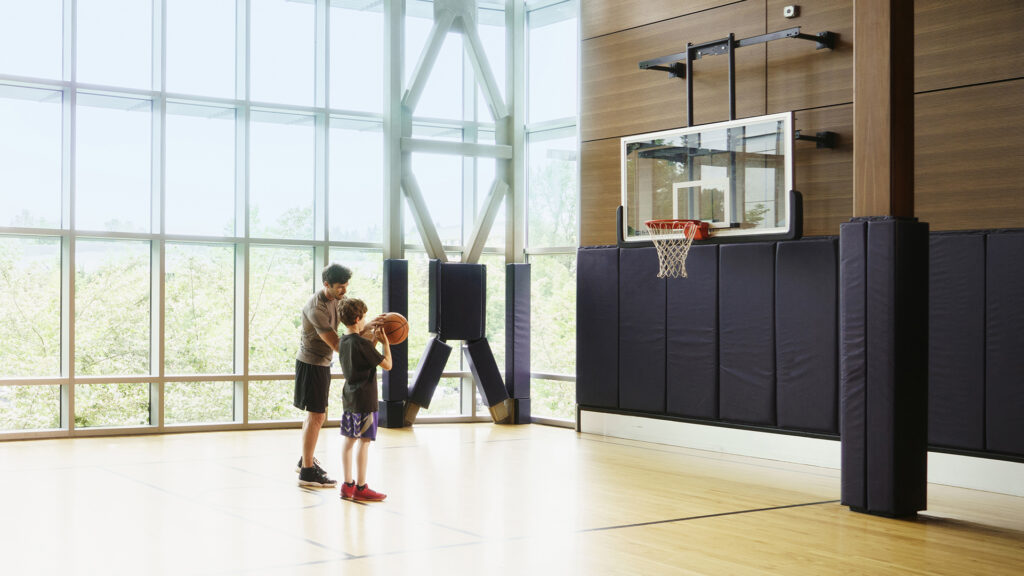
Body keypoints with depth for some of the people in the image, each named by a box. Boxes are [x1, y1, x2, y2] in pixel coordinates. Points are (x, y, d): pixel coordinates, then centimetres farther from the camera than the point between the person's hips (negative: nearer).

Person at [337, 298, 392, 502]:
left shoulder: (343, 341, 8)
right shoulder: (363, 344, -17)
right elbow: (387, 364, -12)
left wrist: (374, 340, 16)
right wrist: (385, 342, -1)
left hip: (349, 398, 9)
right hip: (365, 400, -9)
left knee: (349, 440, 11)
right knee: (364, 441, -3)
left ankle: (348, 485, 17)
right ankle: (360, 488, 1)